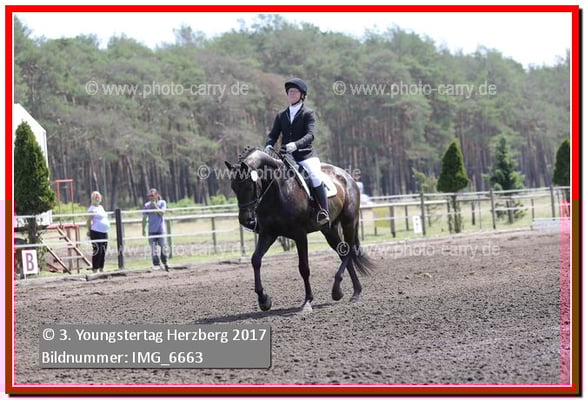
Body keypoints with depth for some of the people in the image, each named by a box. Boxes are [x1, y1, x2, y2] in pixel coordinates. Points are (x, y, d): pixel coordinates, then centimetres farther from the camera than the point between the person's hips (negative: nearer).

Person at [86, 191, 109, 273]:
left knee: (103, 251, 10)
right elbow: (89, 220, -10)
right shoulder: (92, 208, -8)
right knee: (97, 251, -10)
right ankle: (95, 269, -7)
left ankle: (101, 268, 17)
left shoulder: (101, 207, 18)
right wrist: (89, 231, -11)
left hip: (104, 232, 8)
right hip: (96, 232, -8)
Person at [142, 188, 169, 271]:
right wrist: (143, 229, 7)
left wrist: (155, 206, -16)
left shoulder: (162, 203, 1)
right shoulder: (147, 205, 5)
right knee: (153, 248, -1)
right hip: (151, 230, 1)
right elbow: (144, 218, 9)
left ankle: (165, 262, 14)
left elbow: (162, 213, -12)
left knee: (163, 247, -5)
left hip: (161, 229, -1)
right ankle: (156, 264, 6)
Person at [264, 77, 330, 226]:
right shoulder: (281, 115, 16)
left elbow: (310, 135, -12)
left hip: (305, 155, -5)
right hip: (285, 157, 5)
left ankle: (324, 212, -23)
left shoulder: (308, 114, 2)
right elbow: (273, 135, 11)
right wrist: (268, 145, -13)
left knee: (315, 176, -28)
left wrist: (296, 144, -31)